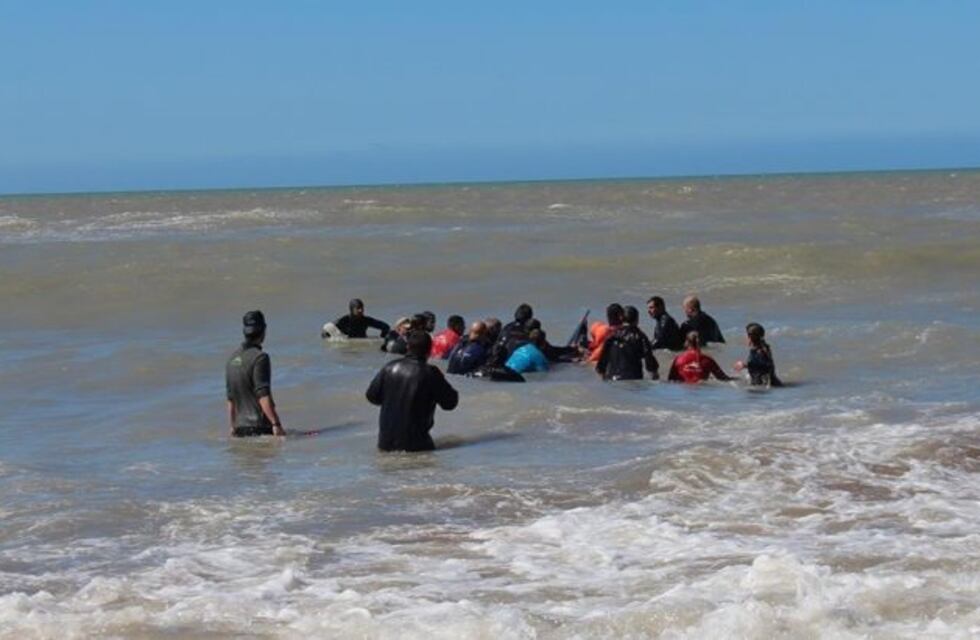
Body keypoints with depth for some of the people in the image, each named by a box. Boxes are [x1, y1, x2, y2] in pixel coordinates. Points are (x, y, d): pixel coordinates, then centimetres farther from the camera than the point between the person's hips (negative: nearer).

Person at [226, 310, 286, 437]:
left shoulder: (232, 359, 13)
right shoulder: (259, 357, -11)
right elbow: (263, 396, -19)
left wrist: (232, 427, 24)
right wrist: (276, 424, -21)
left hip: (241, 428, 8)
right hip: (260, 427, -8)